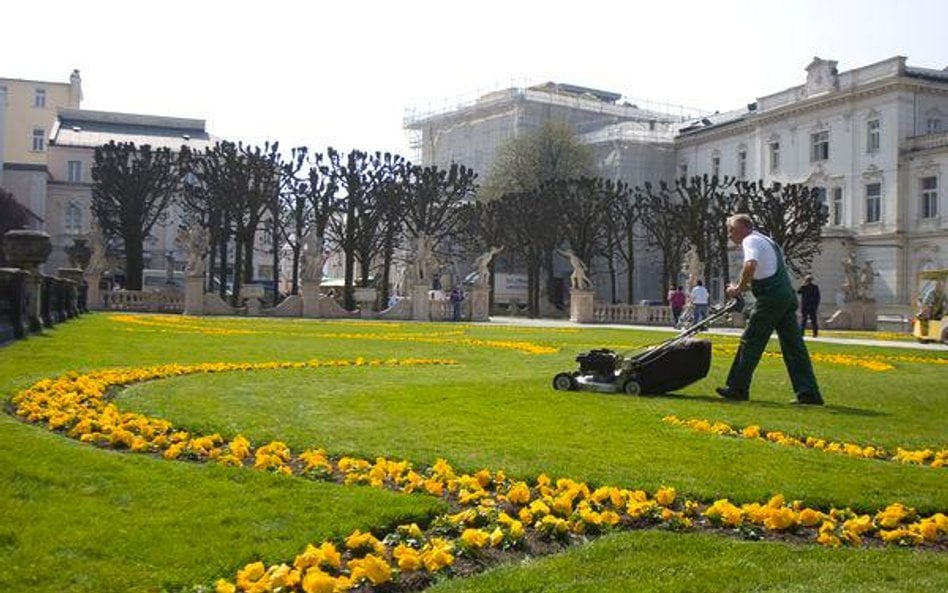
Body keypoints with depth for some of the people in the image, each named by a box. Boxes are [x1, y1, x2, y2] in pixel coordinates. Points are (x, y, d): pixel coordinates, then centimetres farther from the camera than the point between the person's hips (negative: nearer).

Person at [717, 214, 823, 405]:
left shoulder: (750, 240, -4)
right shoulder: (765, 240, 26)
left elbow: (751, 264, -25)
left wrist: (739, 288, -14)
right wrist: (744, 287, 19)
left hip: (771, 298, -9)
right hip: (787, 296, 9)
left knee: (751, 342, 0)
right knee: (793, 345, 6)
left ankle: (737, 388, 7)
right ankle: (809, 392, 4)